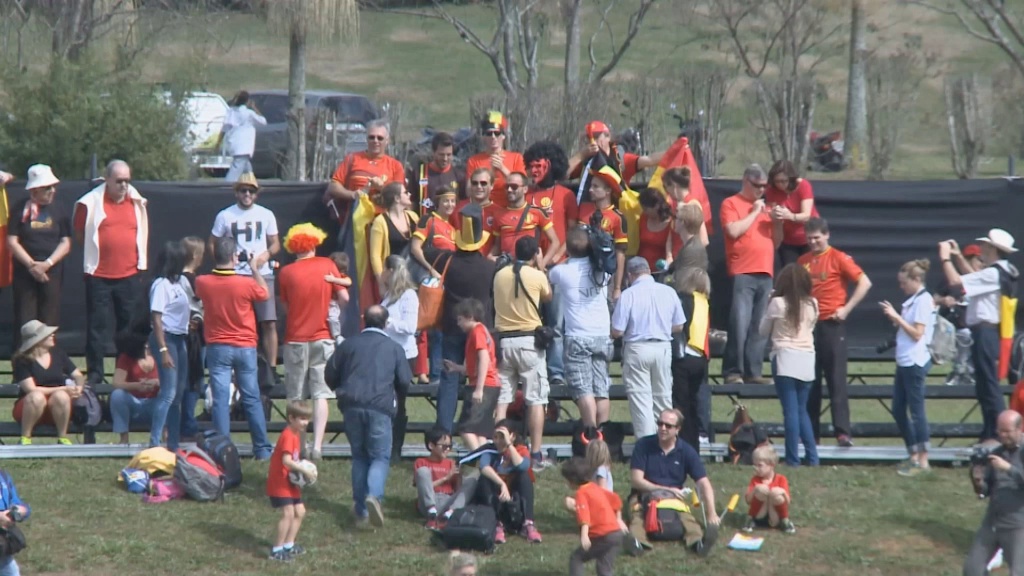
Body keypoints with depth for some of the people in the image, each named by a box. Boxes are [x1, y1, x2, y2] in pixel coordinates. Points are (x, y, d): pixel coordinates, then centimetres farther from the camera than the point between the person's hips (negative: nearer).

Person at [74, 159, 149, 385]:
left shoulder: (137, 202, 7)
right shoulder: (90, 203, -6)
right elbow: (79, 234, 4)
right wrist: (96, 251, 6)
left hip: (129, 275, 3)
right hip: (98, 275, -3)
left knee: (129, 324, 9)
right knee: (97, 325, -1)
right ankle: (95, 373, 4)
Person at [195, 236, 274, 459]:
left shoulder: (202, 283, -10)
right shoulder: (246, 284, -16)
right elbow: (264, 294, 5)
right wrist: (255, 269, 15)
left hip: (218, 348, 0)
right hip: (245, 348, 0)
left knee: (221, 400, 1)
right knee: (252, 399, 8)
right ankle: (262, 449, 14)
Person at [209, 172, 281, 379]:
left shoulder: (266, 215, 11)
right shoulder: (225, 216, 6)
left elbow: (275, 244, 13)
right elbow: (212, 244, 10)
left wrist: (266, 254, -9)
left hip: (262, 274, 1)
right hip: (235, 275, -1)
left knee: (269, 323, -5)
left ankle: (272, 369, -2)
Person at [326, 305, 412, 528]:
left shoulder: (349, 344, 11)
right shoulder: (394, 348, 8)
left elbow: (330, 375, 10)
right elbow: (404, 382, 4)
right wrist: (395, 397, 26)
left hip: (352, 404, 2)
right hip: (380, 406, -2)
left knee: (359, 456, 14)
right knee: (380, 457, 3)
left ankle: (361, 511, 11)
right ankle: (374, 495, -25)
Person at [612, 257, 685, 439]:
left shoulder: (629, 295, -12)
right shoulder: (668, 292, -1)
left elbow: (617, 331, -12)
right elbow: (678, 326, 6)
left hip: (637, 349, -4)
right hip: (663, 348, 4)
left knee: (641, 400, 1)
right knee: (663, 398, 15)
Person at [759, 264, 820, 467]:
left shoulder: (778, 303, -8)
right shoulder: (812, 304, 3)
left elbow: (764, 330, 5)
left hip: (785, 360, -4)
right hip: (807, 359, 4)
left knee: (791, 411, -4)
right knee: (802, 410, 14)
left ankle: (793, 459, -5)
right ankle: (812, 458, 9)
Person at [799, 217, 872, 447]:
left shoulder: (838, 258, -4)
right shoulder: (802, 261, 11)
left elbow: (864, 283, -8)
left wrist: (846, 309, -12)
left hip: (831, 324, -5)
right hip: (808, 324, 5)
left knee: (836, 379, -7)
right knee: (810, 380, 7)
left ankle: (843, 432, -10)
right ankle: (810, 431, 12)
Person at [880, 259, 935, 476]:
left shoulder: (923, 301, -13)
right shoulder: (913, 300, 13)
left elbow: (917, 333, -17)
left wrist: (896, 317, -15)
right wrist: (894, 317, 5)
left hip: (915, 362, -10)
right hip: (904, 362, 10)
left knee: (916, 409, -5)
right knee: (898, 410, 11)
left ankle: (922, 461, -1)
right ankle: (914, 456, 18)